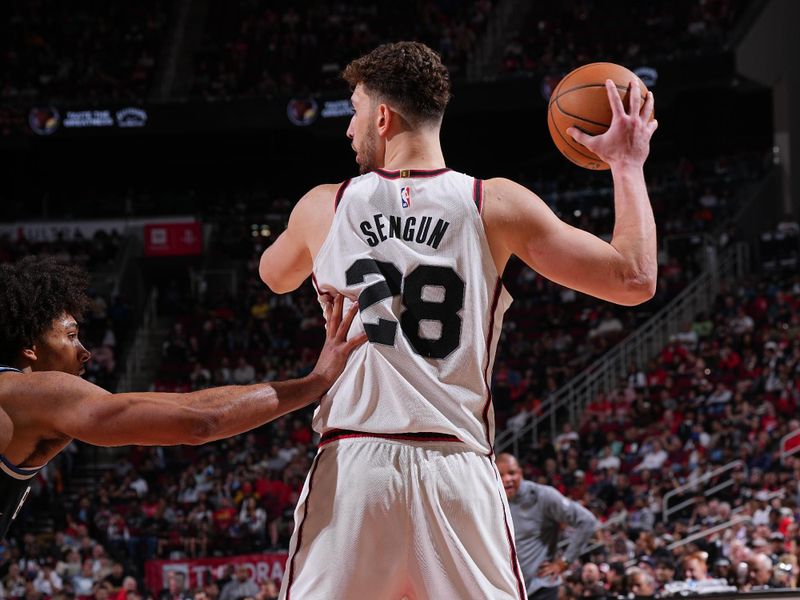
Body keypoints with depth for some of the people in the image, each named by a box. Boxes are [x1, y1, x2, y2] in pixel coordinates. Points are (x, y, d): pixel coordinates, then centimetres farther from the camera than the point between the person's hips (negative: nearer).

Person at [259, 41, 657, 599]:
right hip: (458, 468, 0)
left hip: (351, 465, 0)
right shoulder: (497, 204, 2)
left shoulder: (324, 206, 7)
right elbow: (635, 280, 1)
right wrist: (627, 165, 13)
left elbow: (275, 276, 32)